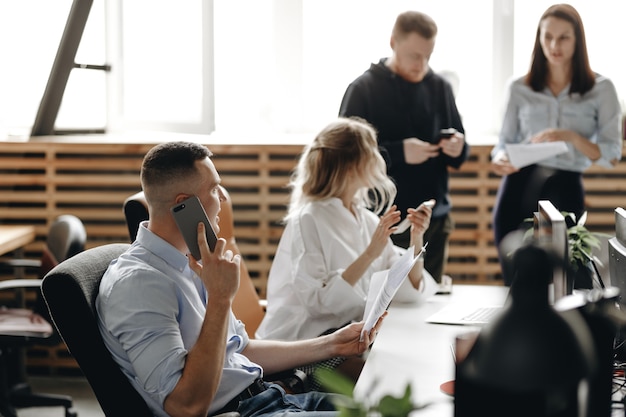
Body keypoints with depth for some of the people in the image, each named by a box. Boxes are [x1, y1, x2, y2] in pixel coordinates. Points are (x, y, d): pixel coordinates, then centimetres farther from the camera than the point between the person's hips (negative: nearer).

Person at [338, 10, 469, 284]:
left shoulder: (440, 87, 6)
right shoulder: (364, 89, -4)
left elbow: (459, 153, 12)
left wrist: (458, 149, -12)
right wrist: (398, 152, -21)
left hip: (435, 219, 4)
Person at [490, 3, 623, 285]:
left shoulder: (601, 89, 2)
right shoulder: (519, 88, 8)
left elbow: (612, 155, -2)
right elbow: (505, 142, 9)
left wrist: (572, 137, -18)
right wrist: (500, 159, -14)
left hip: (565, 191, -2)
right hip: (518, 188, 2)